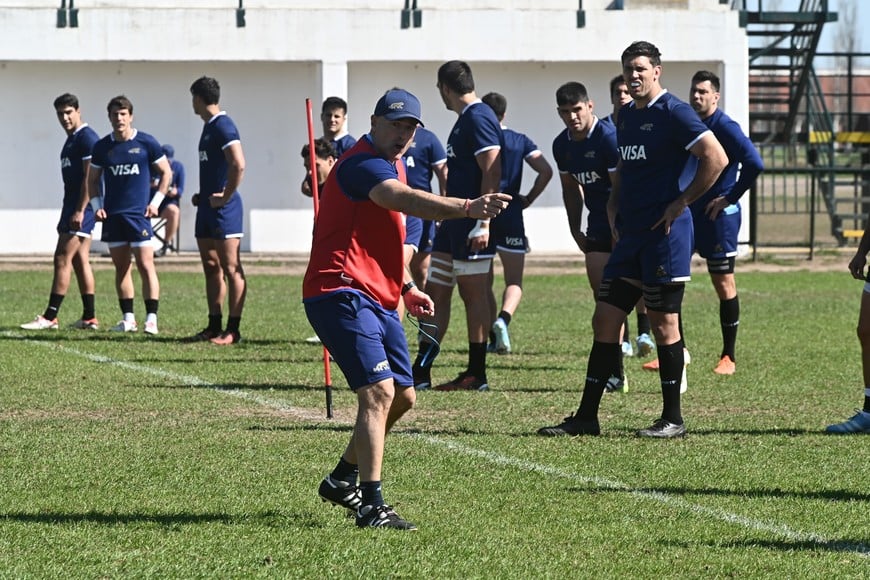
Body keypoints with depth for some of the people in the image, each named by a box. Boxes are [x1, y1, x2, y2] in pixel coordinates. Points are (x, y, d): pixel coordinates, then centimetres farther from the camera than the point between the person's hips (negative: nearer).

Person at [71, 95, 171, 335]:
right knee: (121, 267, 7)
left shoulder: (146, 143, -3)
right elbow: (92, 180, 15)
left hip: (139, 214, -4)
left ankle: (151, 319, -9)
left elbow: (166, 173, 5)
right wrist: (96, 206, 2)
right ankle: (128, 319, 12)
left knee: (146, 265, -9)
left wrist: (156, 202, -4)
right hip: (112, 215, 4)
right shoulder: (102, 147, 6)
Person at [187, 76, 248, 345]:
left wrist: (225, 196, -18)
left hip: (224, 209, -10)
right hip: (207, 207, 10)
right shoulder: (209, 127, 17)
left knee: (231, 268, -6)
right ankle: (214, 326, 17)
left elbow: (238, 165, -25)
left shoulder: (223, 126, -14)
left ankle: (233, 330, -6)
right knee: (211, 268, 12)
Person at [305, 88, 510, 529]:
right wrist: (466, 208, -50)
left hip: (378, 300, 11)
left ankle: (342, 479, 31)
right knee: (379, 391, -20)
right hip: (342, 294, -11)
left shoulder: (391, 166, 18)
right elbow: (408, 201, -37)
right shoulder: (362, 165, -16)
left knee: (403, 396, 15)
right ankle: (371, 505, -20)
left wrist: (406, 287, 20)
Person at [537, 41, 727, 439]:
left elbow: (716, 158, -17)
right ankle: (586, 417, 9)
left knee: (663, 323, -3)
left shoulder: (673, 113, -10)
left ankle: (673, 419, 5)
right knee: (605, 320, 6)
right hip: (630, 234, 8)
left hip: (665, 232, -8)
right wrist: (614, 205, 16)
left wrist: (681, 202, -14)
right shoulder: (626, 115, 16)